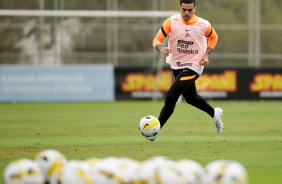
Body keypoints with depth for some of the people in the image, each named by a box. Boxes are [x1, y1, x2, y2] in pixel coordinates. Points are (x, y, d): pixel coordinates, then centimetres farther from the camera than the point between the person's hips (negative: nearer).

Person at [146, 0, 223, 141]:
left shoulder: (203, 25, -9)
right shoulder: (171, 22, -9)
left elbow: (213, 37, 12)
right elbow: (157, 39, -9)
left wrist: (206, 54, -3)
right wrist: (161, 48, -32)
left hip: (193, 67, -4)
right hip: (176, 65, 4)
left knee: (170, 97, -16)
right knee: (191, 98, 19)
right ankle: (214, 114, 46)